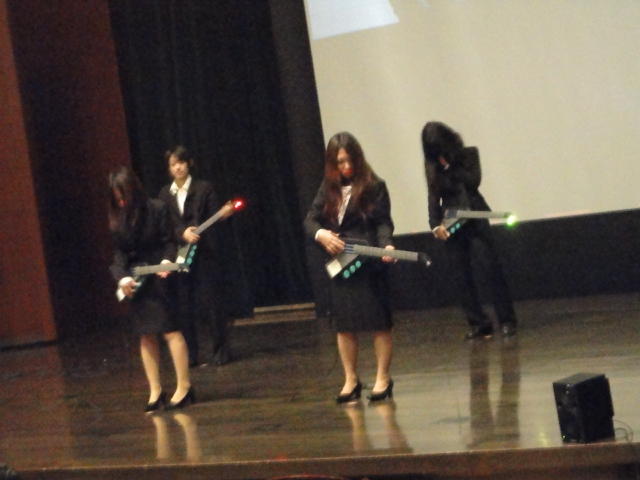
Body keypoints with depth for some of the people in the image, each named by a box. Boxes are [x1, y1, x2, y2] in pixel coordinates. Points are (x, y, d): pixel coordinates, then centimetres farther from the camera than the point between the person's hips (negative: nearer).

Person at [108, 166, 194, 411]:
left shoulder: (157, 209, -9)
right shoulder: (117, 218, 4)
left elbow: (169, 243, -7)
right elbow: (119, 253, 3)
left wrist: (167, 262, -25)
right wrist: (122, 276, -12)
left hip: (159, 278, -5)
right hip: (135, 282, 5)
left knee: (170, 331, -6)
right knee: (146, 336, 9)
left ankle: (184, 387, 1)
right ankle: (155, 391, 15)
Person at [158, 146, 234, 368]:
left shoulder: (204, 189, 3)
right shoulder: (165, 194, 11)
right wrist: (182, 233, -16)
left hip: (203, 255, -3)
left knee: (209, 301, -4)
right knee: (184, 307, 3)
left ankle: (221, 350, 6)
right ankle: (190, 355, 9)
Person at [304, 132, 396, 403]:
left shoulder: (374, 186, -4)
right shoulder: (328, 189, 10)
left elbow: (383, 222, -7)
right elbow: (310, 220, 10)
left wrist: (386, 245, -25)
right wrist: (321, 234, -11)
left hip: (368, 263, -5)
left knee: (378, 321, -1)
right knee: (344, 324, 9)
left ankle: (383, 379, 9)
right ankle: (351, 381, 18)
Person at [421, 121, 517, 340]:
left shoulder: (468, 155, 3)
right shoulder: (433, 166, 8)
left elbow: (473, 181, -10)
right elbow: (433, 198, 2)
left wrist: (450, 167, -11)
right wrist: (436, 225, -12)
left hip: (474, 219, -2)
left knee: (491, 267, -8)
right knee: (463, 275, -2)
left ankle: (506, 321, -3)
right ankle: (478, 323, 3)